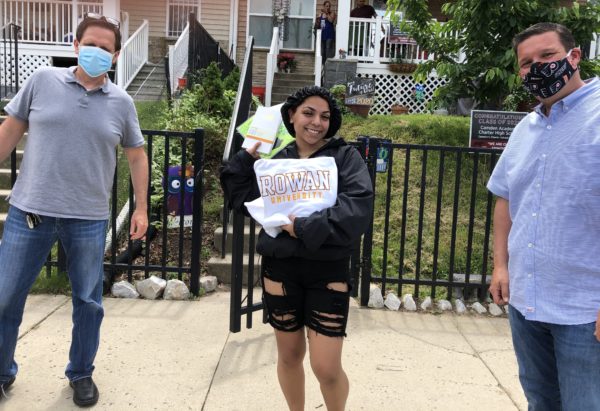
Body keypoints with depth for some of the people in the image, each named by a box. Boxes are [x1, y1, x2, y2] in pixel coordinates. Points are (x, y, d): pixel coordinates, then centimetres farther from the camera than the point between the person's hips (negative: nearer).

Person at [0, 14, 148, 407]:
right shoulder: (43, 81, 1)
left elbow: (137, 156, 11)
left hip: (88, 219, 1)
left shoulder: (122, 103, 3)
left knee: (88, 301, 11)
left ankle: (81, 374, 31)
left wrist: (141, 208, 7)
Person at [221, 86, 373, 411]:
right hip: (281, 268, 3)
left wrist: (305, 226, -20)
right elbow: (239, 194, 8)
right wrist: (248, 155, -3)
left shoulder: (345, 157, -2)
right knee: (289, 355, 18)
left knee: (327, 367, -2)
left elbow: (359, 206, -16)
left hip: (328, 271, -2)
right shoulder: (273, 159, 6)